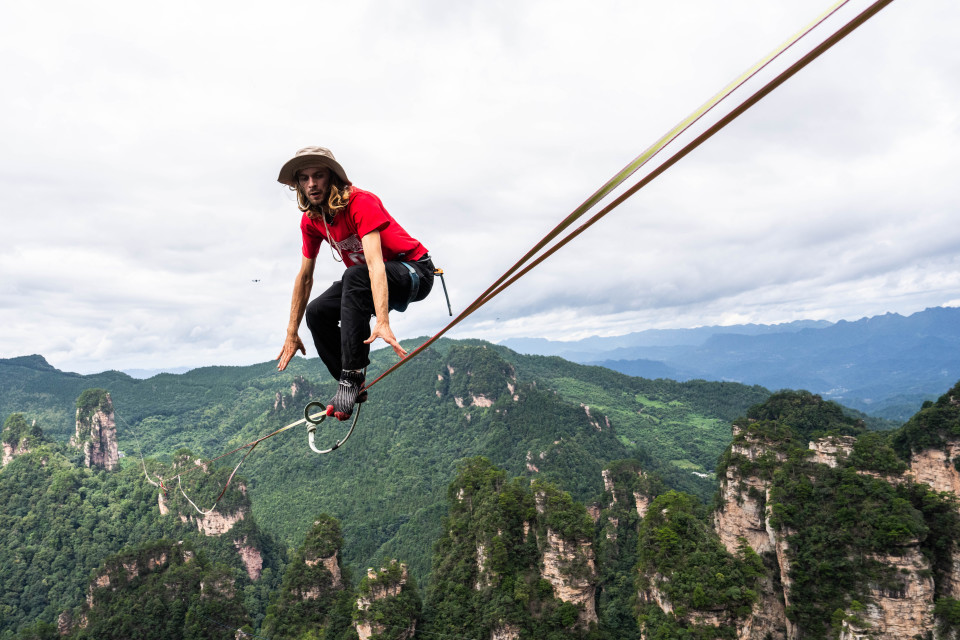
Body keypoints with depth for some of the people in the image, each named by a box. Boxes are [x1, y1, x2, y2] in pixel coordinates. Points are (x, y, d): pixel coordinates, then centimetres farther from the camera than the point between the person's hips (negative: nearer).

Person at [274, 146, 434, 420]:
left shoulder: (361, 203, -26)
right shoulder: (310, 220, -4)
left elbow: (375, 265, -39)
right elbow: (304, 277, 3)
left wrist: (382, 323, -50)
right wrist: (292, 334, 3)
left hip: (414, 272, -7)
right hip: (362, 280, 8)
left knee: (354, 276, -36)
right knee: (317, 312, -12)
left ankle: (352, 377, -32)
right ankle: (352, 386, 5)